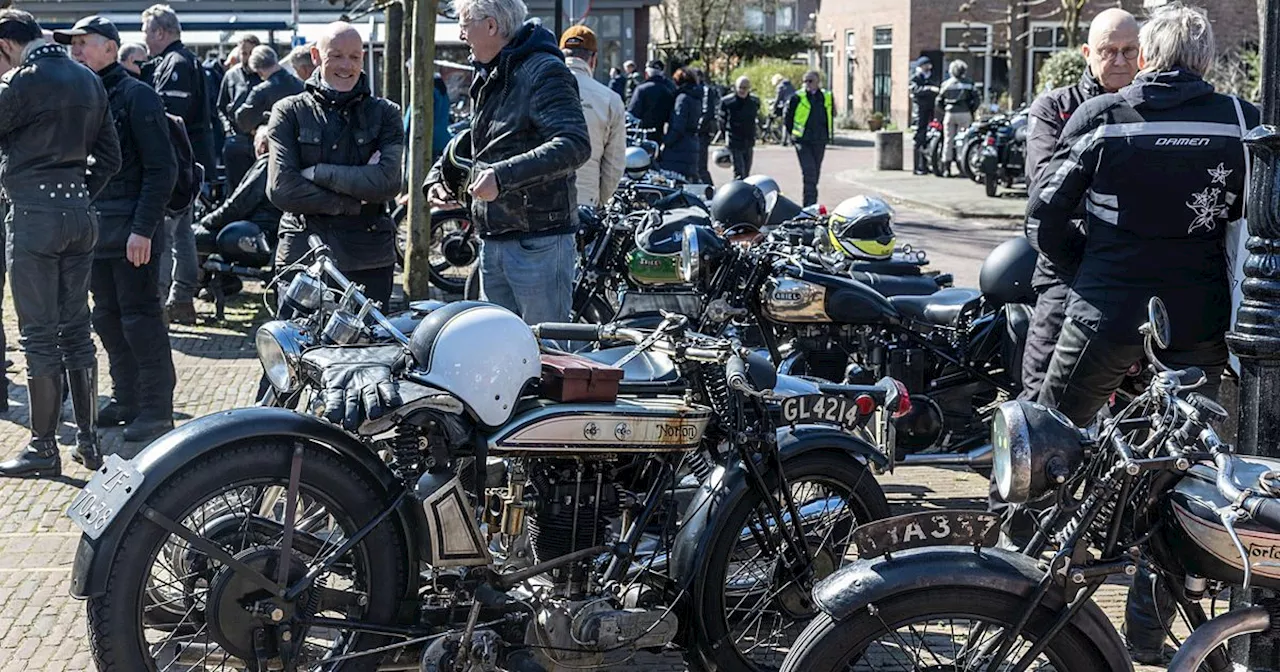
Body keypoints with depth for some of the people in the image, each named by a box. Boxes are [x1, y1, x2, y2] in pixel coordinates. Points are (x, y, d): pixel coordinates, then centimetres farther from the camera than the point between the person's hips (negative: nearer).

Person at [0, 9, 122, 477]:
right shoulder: (89, 81, 13)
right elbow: (109, 157, 15)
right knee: (76, 329, 12)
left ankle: (43, 448, 2)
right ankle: (88, 439, 16)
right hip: (80, 212, 7)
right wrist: (81, 195, 14)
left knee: (39, 335, -2)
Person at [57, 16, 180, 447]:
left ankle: (156, 409, 2)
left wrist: (143, 229, -18)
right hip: (94, 230, 8)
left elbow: (162, 169, -13)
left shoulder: (136, 96, -9)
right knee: (108, 319, 12)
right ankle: (126, 399, 22)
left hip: (131, 231, -8)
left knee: (140, 320, -4)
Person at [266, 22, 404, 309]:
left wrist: (318, 173, -8)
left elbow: (388, 182, -7)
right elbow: (281, 188, -7)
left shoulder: (385, 113, 10)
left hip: (369, 261, 1)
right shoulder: (290, 112, 6)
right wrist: (355, 203, -9)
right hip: (303, 256, -1)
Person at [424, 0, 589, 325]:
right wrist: (438, 177, 12)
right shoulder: (489, 77, 17)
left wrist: (504, 175, -32)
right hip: (492, 243, 9)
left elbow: (575, 145, -26)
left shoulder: (544, 72, -13)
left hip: (539, 243, -9)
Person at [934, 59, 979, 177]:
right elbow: (976, 100, 0)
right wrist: (972, 111, 13)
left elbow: (938, 103, 6)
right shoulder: (968, 83, 1)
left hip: (949, 114, 2)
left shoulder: (946, 84, 6)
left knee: (948, 141, 5)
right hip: (964, 114, -1)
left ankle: (946, 168, 4)